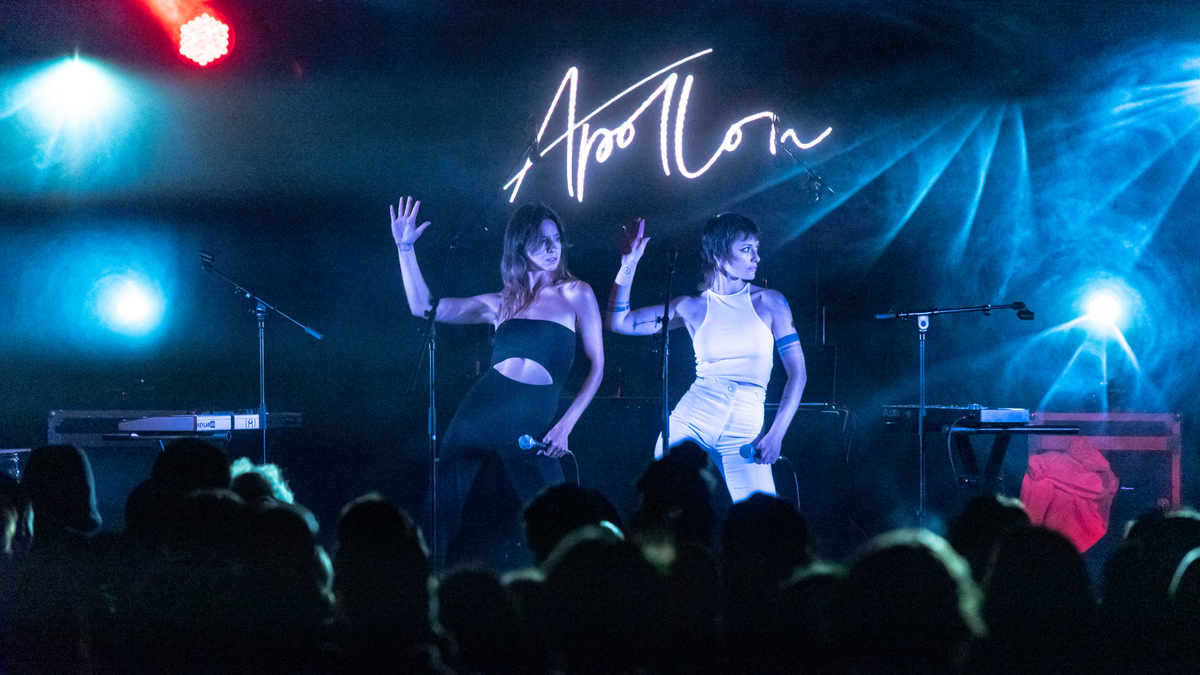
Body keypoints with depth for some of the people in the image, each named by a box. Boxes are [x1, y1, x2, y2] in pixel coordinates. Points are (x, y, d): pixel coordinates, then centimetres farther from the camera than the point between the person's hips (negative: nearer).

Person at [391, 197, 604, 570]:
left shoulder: (576, 295, 6)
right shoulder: (501, 304, 15)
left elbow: (596, 367, 3)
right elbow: (424, 307, 15)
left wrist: (566, 425, -8)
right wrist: (405, 248, 7)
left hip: (532, 426, -3)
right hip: (480, 412, 3)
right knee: (445, 513, 1)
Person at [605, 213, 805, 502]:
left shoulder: (769, 302, 7)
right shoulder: (693, 307, 8)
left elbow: (797, 373, 6)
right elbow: (618, 322, 8)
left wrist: (776, 435, -5)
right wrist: (629, 264, -2)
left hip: (742, 440, 0)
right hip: (691, 423, 0)